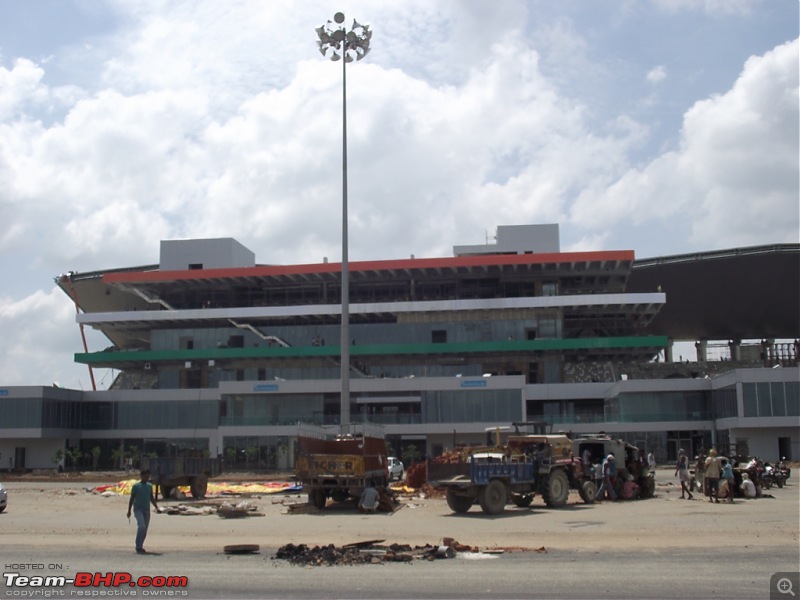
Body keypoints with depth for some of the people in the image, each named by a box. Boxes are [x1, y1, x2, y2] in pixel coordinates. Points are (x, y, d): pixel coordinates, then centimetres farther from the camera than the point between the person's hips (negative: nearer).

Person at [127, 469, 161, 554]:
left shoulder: (149, 486, 12)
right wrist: (129, 511, -3)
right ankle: (138, 547, -14)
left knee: (145, 529, 5)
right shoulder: (136, 486, -2)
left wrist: (157, 508, 7)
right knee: (141, 526, -21)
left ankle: (140, 547, 16)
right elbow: (132, 499, 0)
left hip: (147, 510, 5)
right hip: (138, 509, -5)